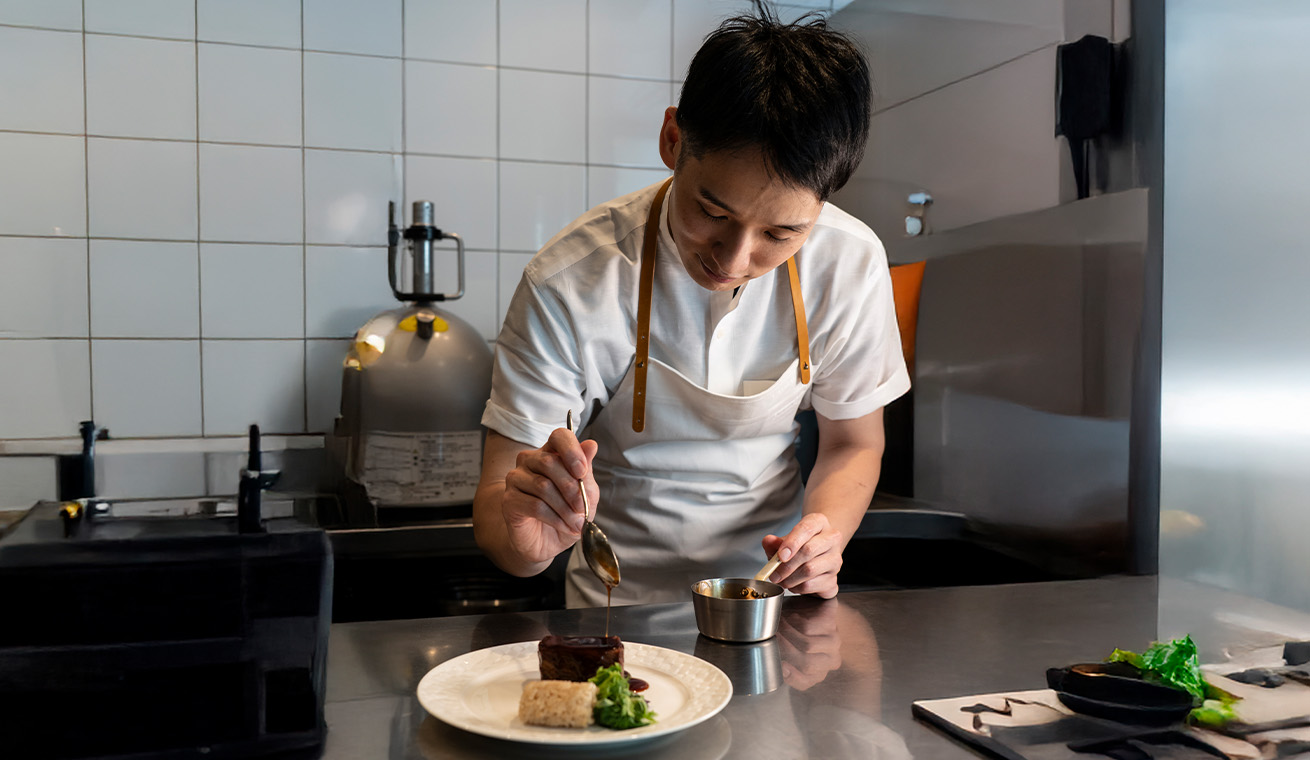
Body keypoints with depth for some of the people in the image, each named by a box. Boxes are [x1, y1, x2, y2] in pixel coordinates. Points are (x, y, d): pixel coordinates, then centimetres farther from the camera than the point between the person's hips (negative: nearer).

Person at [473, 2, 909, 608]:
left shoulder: (851, 264, -12)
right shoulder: (568, 284, -20)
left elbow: (853, 442, 3)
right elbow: (494, 507, -15)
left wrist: (823, 536, -16)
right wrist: (526, 538, -37)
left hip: (775, 591, 1)